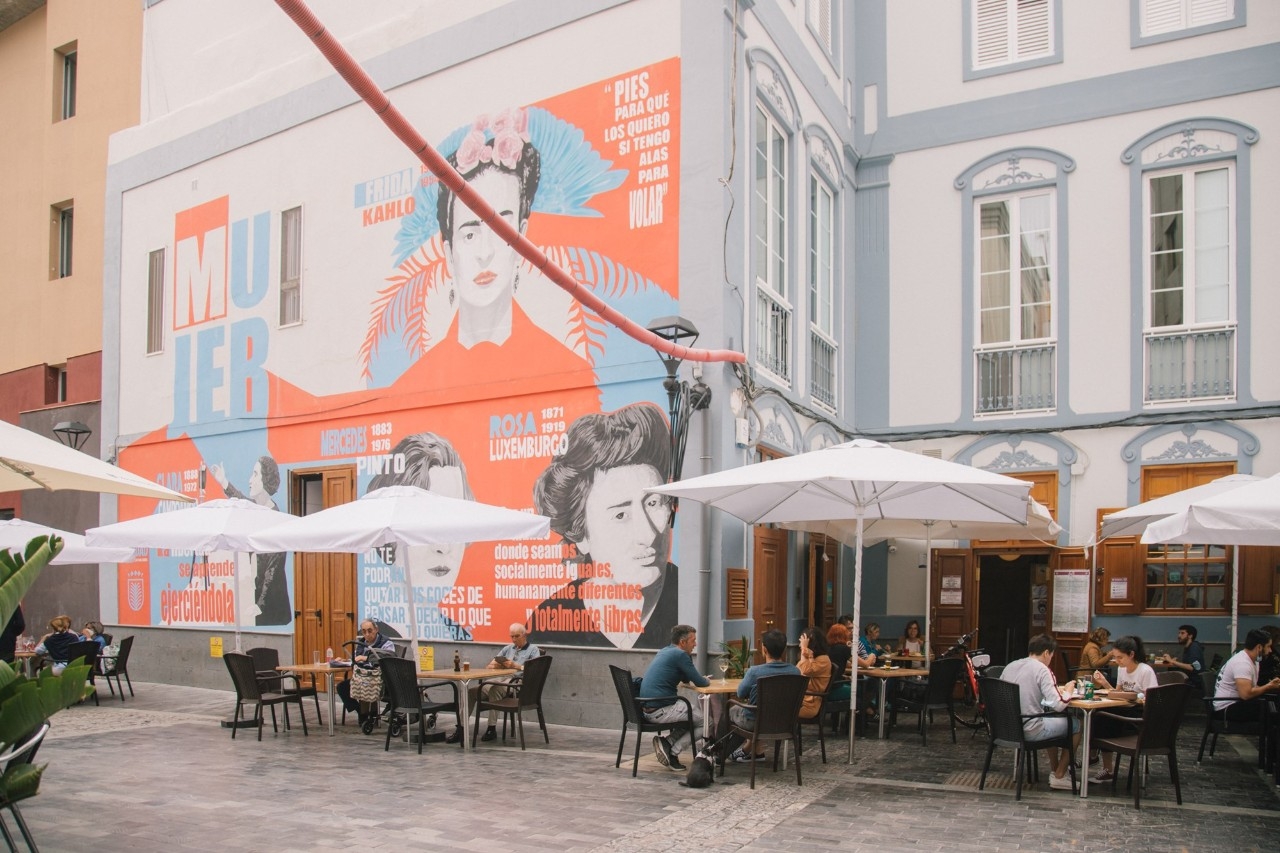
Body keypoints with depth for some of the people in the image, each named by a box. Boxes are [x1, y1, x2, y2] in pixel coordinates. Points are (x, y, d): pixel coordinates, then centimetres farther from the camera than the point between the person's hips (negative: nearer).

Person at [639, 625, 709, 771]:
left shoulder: (665, 652, 18)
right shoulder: (680, 655, -11)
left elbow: (686, 679, 28)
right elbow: (700, 682, -8)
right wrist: (707, 680, 13)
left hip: (647, 708, 10)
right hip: (660, 711, -9)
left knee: (696, 707, 22)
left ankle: (668, 742, 7)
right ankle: (672, 751, -3)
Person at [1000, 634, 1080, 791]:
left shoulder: (1010, 666, 7)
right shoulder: (1042, 670, -13)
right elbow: (1058, 705, -20)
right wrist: (1068, 691, 1)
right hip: (1029, 731, -8)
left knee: (1052, 720, 33)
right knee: (1075, 724, 13)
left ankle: (1055, 770, 37)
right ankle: (1059, 776, 18)